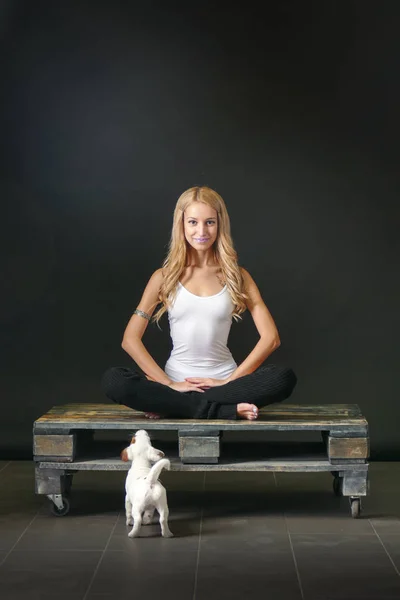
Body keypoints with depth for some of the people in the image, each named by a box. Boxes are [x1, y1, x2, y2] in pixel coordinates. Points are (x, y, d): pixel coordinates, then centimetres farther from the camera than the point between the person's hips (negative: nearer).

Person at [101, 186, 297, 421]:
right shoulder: (165, 277, 3)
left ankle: (173, 405, -22)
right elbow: (131, 339, -3)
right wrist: (169, 384, -13)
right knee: (113, 380, -28)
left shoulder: (237, 276, 4)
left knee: (285, 378, -28)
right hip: (177, 383, 0)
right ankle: (227, 409, -27)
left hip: (223, 381, 1)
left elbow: (271, 337, -3)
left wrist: (230, 381, -12)